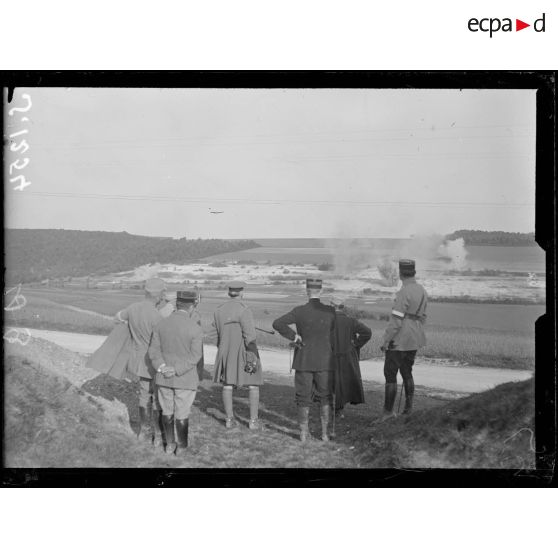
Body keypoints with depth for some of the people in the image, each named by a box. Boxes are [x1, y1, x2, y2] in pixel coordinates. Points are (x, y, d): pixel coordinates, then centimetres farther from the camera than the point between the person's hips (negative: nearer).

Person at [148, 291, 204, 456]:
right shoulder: (195, 329, -14)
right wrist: (176, 370, -17)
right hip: (185, 380, -3)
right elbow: (195, 356, -18)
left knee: (167, 411, 18)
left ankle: (169, 444, 28)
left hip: (164, 377, 3)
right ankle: (182, 446, 23)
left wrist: (162, 367, -13)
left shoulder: (161, 324, -2)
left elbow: (154, 350, -5)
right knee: (182, 414, 10)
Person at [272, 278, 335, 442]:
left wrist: (293, 335, -8)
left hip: (304, 360, -1)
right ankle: (325, 433, 14)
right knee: (324, 397, 14)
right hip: (324, 360, 1)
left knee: (303, 398, 9)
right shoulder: (330, 311, -7)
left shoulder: (299, 311, -11)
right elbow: (332, 333, 5)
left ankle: (304, 434, 11)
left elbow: (277, 324, -18)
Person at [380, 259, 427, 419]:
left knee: (390, 374, -2)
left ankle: (388, 412, -1)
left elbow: (396, 320, -21)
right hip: (414, 340, 8)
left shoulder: (404, 292, -19)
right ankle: (408, 409, 21)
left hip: (399, 340, -8)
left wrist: (385, 340, -15)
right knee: (407, 372, 18)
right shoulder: (422, 291, 8)